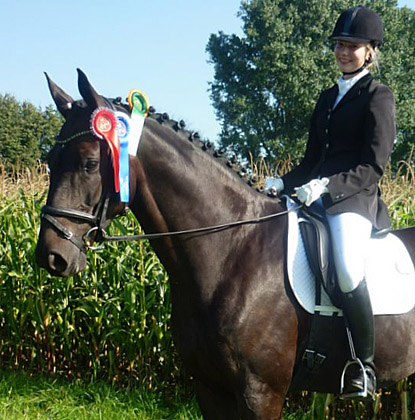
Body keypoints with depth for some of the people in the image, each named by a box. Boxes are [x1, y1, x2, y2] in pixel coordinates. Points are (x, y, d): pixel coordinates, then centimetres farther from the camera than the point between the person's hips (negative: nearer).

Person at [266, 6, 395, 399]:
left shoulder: (378, 97, 1)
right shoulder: (328, 97, 22)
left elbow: (374, 165, -9)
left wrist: (327, 185, -22)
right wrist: (284, 183, 7)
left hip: (356, 198, -8)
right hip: (319, 197, 8)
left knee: (348, 269, -33)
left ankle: (364, 366, -18)